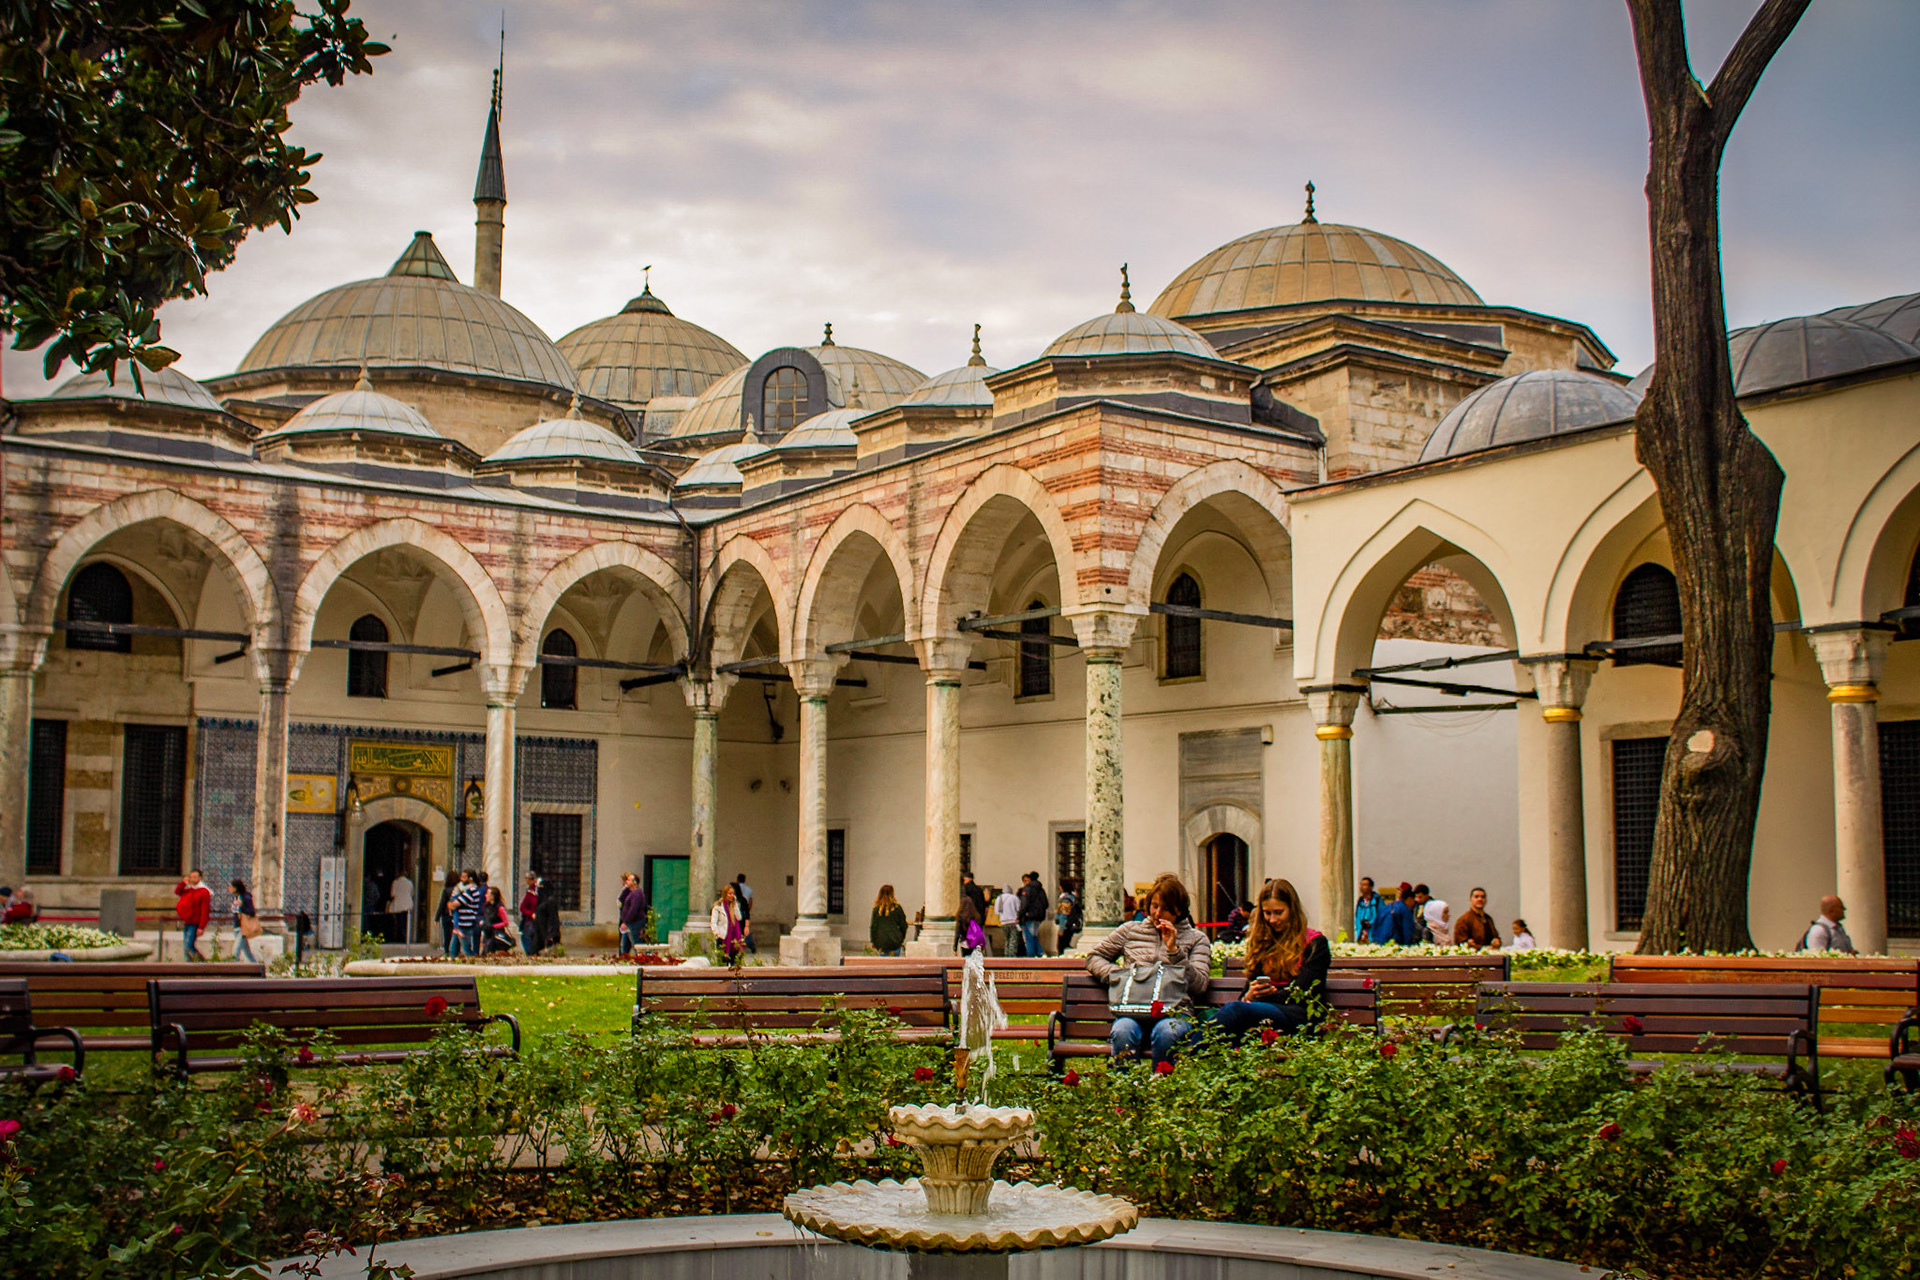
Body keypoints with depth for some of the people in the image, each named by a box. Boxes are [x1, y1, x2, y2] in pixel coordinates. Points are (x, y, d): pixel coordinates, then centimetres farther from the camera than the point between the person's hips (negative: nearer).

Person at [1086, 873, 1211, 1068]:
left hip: (1174, 1013, -1)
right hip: (1133, 1010, 1)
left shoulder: (1196, 939, 18)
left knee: (1166, 1032, -38)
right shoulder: (1130, 930, 23)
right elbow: (1094, 958, 25)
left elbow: (1199, 985, 6)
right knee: (1123, 1031, -36)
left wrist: (1174, 950, -3)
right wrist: (1118, 975, 5)